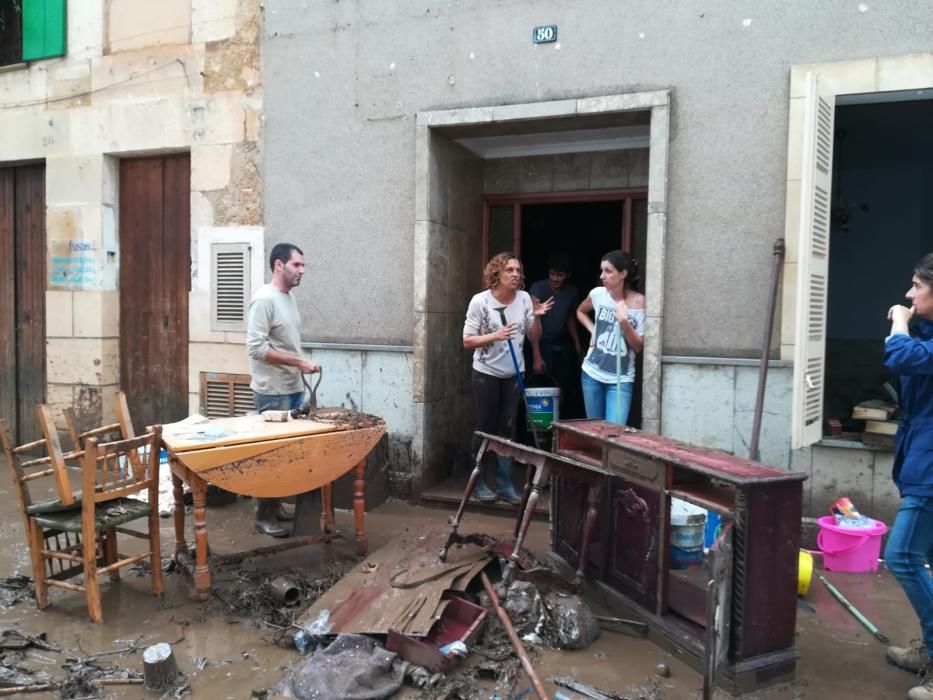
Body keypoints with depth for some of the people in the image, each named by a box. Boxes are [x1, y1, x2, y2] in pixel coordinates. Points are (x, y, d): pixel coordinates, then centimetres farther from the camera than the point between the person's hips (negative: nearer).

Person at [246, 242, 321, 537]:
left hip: (293, 389, 9)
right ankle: (264, 516, 10)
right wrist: (299, 363, -22)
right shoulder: (264, 299, -17)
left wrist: (300, 369, 15)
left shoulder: (289, 297, 11)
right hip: (273, 393, -9)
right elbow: (256, 348, -23)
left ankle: (276, 505, 27)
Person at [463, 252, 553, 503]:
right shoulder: (480, 301, -13)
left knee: (507, 429, 8)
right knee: (484, 429, 3)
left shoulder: (524, 298, -2)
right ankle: (478, 483, 16)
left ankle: (505, 483, 18)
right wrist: (495, 336, -25)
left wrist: (537, 317, -14)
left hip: (513, 374, 4)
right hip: (486, 373, -4)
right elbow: (467, 341, -11)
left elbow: (534, 337, 5)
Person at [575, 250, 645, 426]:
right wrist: (592, 330, 4)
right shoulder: (598, 294, -3)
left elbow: (639, 347, -11)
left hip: (620, 379, -3)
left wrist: (624, 323, -25)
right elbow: (580, 312, 21)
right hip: (592, 373, 4)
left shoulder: (639, 302, -12)